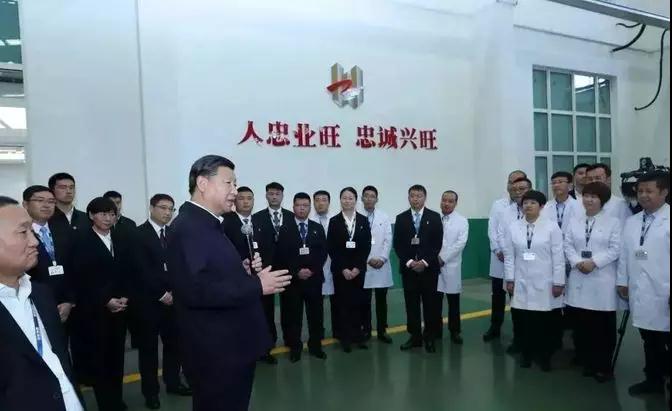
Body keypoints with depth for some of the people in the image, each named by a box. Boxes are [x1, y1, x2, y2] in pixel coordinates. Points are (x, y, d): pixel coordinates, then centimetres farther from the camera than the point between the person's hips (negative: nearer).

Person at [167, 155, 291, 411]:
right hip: (215, 353, -10)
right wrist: (257, 285, -24)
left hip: (231, 347, 10)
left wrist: (243, 271, 1)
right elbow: (196, 290, -30)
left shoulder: (209, 225, 13)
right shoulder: (188, 227, -19)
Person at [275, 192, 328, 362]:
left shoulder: (318, 228, 10)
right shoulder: (285, 229, 3)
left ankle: (315, 345, 21)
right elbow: (281, 256, -4)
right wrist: (296, 272, -14)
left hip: (314, 278, 2)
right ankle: (295, 347, 16)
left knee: (316, 314, 8)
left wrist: (312, 270, -10)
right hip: (292, 280, -2)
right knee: (293, 315, 4)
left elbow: (323, 253, 3)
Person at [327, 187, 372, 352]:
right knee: (343, 303, 3)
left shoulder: (363, 221, 4)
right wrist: (343, 269, -10)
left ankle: (358, 335, 17)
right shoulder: (334, 221, 0)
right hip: (340, 270, -1)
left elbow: (367, 246, 1)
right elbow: (331, 248, -3)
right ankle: (346, 337, 14)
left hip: (358, 269, 1)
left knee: (358, 302, 4)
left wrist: (357, 268, -8)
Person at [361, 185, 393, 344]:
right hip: (363, 265, -2)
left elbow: (388, 240, 2)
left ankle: (382, 330, 19)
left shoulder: (384, 217, 5)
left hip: (382, 264, 2)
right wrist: (368, 259, -10)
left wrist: (382, 259, -9)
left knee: (381, 300, 8)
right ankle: (366, 330, 19)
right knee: (365, 300, 6)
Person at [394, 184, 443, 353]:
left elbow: (438, 243, -3)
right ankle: (415, 336, 17)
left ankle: (430, 337, 17)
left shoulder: (434, 217, 2)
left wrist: (425, 262, -12)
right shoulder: (401, 218, 5)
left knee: (430, 304, 5)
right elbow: (397, 244, 2)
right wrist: (409, 262, -10)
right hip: (408, 268, 1)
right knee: (411, 304, 6)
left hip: (429, 268, -1)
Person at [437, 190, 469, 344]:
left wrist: (443, 258, -14)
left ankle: (455, 331, 20)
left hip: (451, 266, -1)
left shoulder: (462, 221, 0)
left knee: (453, 302, 7)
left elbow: (460, 243, -10)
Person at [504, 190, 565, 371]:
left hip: (544, 284, -2)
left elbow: (558, 257, -5)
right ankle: (526, 353, 24)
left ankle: (544, 356, 25)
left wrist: (558, 282, -6)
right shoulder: (513, 227, 2)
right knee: (523, 321, 7)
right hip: (521, 283, 2)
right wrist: (509, 279, 1)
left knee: (545, 321, 7)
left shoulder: (551, 227, -4)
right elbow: (509, 256, 4)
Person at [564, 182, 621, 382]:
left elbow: (615, 249, -8)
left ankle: (603, 366, 19)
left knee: (603, 326, 4)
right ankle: (587, 362, 23)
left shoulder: (613, 222, 0)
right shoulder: (574, 222, 11)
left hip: (602, 280, -3)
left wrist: (594, 262, -18)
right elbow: (568, 246, 5)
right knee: (581, 324, 8)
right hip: (579, 279, 3)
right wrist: (577, 262, -12)